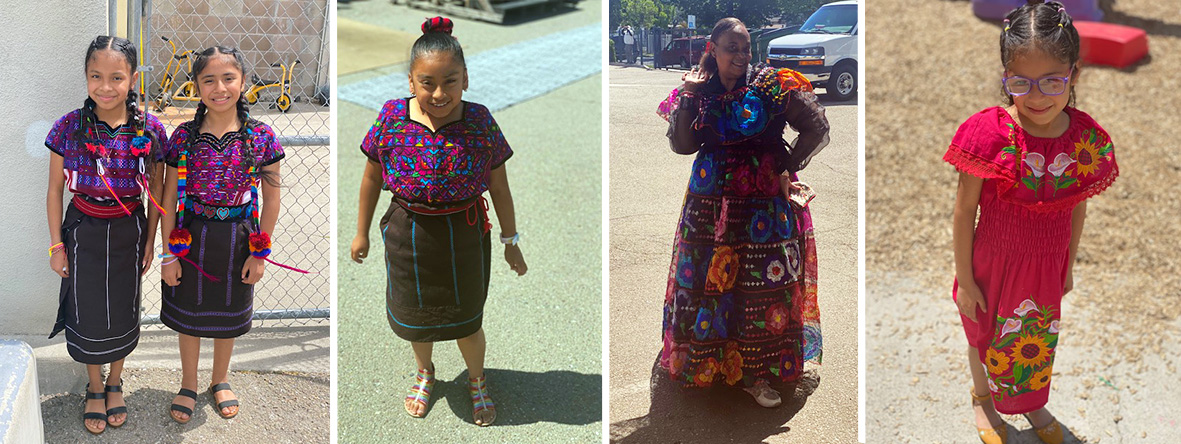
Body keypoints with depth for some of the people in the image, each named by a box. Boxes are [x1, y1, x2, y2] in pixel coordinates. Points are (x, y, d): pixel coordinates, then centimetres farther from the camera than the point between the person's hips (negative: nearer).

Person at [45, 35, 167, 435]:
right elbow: (55, 190, -3)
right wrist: (56, 245, -2)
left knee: (123, 312, 16)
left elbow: (156, 190, -1)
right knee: (88, 313, 12)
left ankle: (115, 384, 40)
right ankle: (94, 389, 36)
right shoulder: (70, 126, -12)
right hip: (83, 231, 0)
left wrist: (149, 242, 1)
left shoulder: (149, 129, -12)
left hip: (129, 232, 0)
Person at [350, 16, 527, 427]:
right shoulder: (392, 118, -16)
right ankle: (424, 372, 53)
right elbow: (372, 179, -1)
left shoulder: (480, 121, -16)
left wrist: (510, 241, 2)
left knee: (467, 319, 18)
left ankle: (477, 380, 47)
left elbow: (500, 187, -5)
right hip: (408, 236, 1)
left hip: (464, 237, -1)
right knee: (414, 315, 22)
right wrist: (362, 233, 6)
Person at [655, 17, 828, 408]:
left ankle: (758, 373, 13)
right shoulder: (697, 91, 4)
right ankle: (704, 360, 26)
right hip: (710, 203, 2)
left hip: (764, 203, -2)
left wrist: (786, 168, -5)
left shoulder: (772, 85, -5)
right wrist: (688, 96, -11)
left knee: (762, 284, 1)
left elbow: (817, 127, -3)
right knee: (706, 280, 6)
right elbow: (681, 145, -5)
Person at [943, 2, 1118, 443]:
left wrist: (1068, 268, 11)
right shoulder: (991, 134, -26)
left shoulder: (1087, 139, -15)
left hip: (1047, 269, 3)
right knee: (985, 335, 22)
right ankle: (983, 400, 52)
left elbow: (1076, 209, 0)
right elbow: (964, 212, -17)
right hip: (993, 265, -3)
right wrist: (964, 279, -10)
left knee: (1037, 339, 26)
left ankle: (1032, 403, 56)